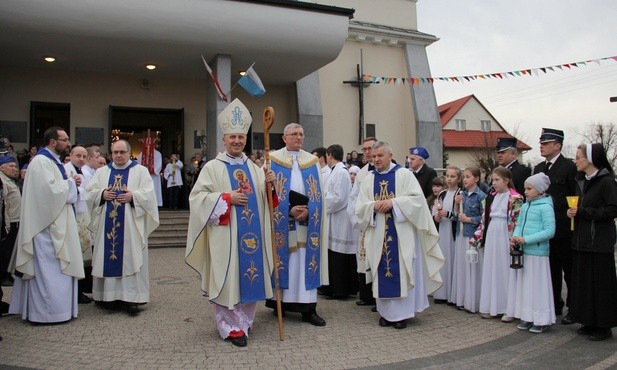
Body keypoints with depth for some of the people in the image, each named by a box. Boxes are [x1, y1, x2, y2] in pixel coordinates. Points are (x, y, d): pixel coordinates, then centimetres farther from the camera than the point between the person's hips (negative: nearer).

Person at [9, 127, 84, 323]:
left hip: (56, 223, 10)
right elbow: (50, 189, -23)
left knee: (51, 267, 15)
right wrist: (70, 182, -9)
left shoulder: (53, 161, 16)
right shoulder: (41, 161, -15)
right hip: (46, 225, -10)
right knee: (48, 268, -4)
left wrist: (70, 183, 3)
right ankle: (46, 312, 5)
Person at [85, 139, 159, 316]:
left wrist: (133, 196, -16)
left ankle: (131, 298, -2)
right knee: (109, 259, 3)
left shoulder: (141, 171, 7)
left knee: (131, 259, -5)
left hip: (131, 225, -3)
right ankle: (111, 296, 11)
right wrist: (102, 194, -8)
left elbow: (148, 193, -2)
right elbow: (89, 192, 10)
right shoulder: (101, 172, 16)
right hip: (107, 225, 3)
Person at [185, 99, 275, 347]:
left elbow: (263, 198, 12)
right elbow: (197, 196, -9)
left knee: (250, 276, 10)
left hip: (251, 233, 5)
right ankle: (231, 327, 11)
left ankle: (244, 321, 27)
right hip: (225, 234, -5)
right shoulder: (212, 167, -3)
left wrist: (268, 185, -9)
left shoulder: (253, 168, 12)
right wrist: (227, 199, -16)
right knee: (227, 278, 0)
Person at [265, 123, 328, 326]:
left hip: (307, 223, 2)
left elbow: (319, 194, 7)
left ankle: (308, 308, 6)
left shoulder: (313, 161, 11)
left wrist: (308, 211, -11)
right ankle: (280, 303, 15)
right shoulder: (273, 160, 3)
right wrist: (290, 210, -14)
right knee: (283, 261, 1)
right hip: (281, 223, -2)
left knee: (306, 261, 1)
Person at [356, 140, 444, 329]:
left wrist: (393, 202, -18)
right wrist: (374, 206, -14)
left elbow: (417, 198, -9)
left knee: (401, 271, 0)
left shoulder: (404, 174, 1)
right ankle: (386, 312, 16)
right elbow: (360, 207, 6)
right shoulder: (368, 179, 10)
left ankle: (402, 313, 10)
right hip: (378, 234, 3)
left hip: (401, 233, -3)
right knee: (382, 272, 6)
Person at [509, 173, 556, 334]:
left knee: (538, 285, 1)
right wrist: (515, 237, -5)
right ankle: (528, 316, 24)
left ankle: (542, 320, 14)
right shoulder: (525, 206, 10)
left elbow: (550, 231, -17)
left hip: (538, 253, -7)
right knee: (524, 284, 12)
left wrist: (526, 239, -19)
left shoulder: (545, 207, -11)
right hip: (523, 252, 7)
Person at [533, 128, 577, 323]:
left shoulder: (569, 167, -9)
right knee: (552, 269, 15)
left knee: (569, 269, 5)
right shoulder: (538, 168, 11)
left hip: (564, 228, -6)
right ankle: (555, 305, 27)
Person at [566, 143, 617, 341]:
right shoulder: (581, 181, 13)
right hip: (581, 240, 8)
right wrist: (572, 211, 0)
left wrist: (582, 212, -16)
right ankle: (590, 322, 21)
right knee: (583, 282, 10)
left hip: (599, 241, -7)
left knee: (600, 284, 1)